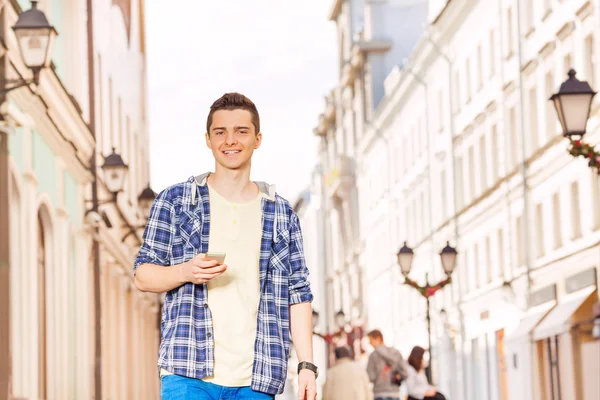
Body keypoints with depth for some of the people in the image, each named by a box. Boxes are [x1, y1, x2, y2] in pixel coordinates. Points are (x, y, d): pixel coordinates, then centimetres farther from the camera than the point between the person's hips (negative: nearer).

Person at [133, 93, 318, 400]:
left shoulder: (281, 213, 12)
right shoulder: (174, 201, 7)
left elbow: (298, 294, 10)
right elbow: (142, 276, 7)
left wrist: (307, 365, 0)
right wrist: (186, 272, -14)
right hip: (188, 373, -2)